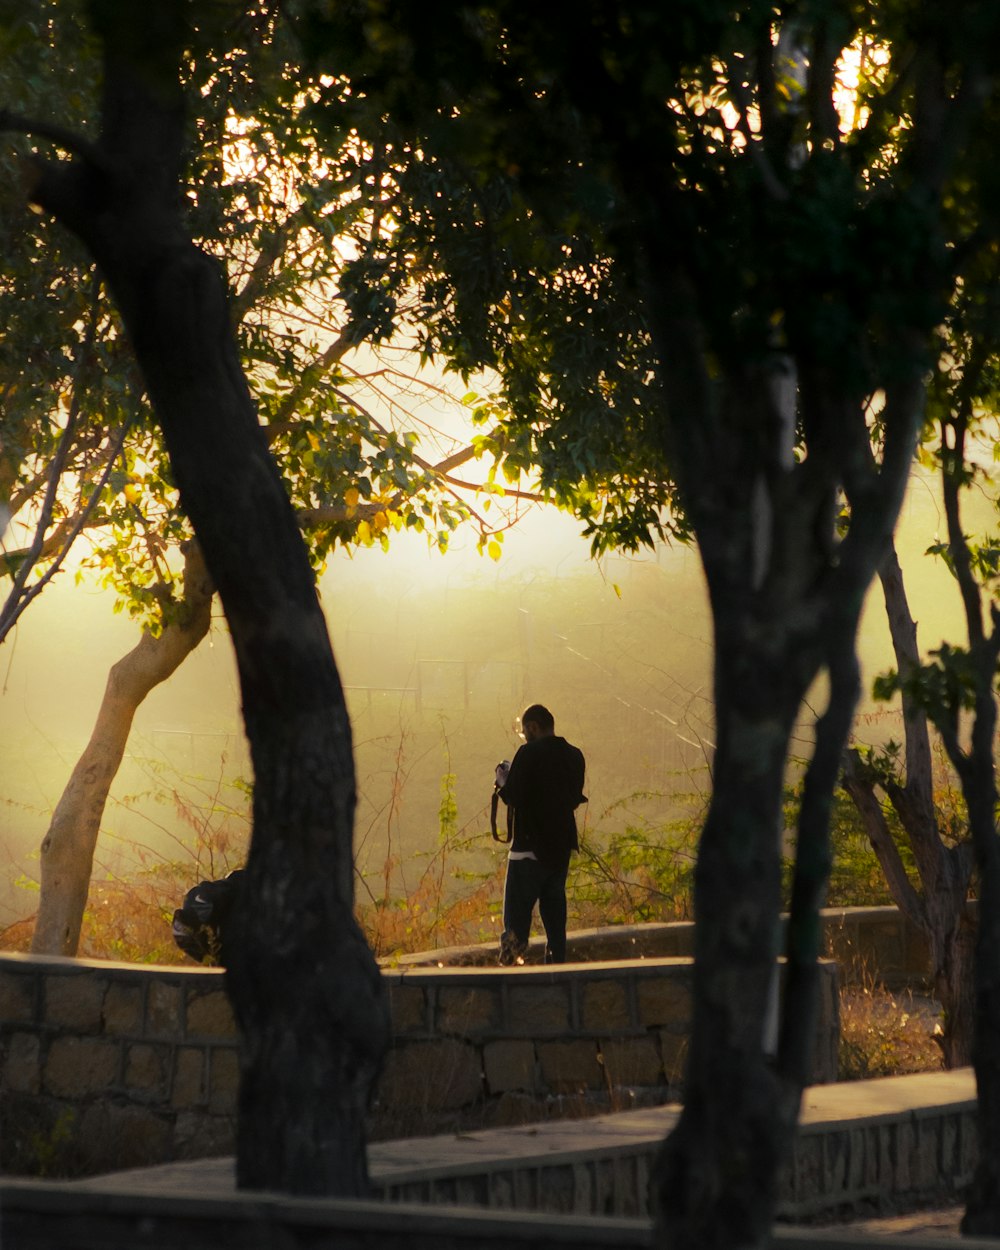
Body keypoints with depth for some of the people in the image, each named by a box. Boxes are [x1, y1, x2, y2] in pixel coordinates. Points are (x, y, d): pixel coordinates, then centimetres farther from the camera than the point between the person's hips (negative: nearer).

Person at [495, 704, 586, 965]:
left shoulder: (529, 754, -12)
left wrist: (503, 781, 4)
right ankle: (557, 963, 11)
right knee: (554, 907, 13)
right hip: (561, 847, 7)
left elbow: (513, 797, -17)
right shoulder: (575, 756, 8)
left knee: (517, 914, -7)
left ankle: (510, 963, -18)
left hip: (530, 847, -7)